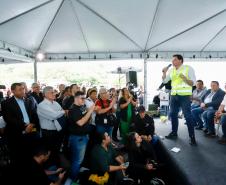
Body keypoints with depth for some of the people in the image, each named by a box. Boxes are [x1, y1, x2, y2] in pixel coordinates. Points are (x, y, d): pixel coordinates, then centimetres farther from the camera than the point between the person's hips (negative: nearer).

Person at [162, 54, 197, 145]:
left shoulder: (188, 68, -3)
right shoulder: (171, 70, 12)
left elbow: (193, 83, -7)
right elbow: (164, 81, 14)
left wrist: (184, 78, -24)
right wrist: (164, 73, -3)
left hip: (184, 95, -6)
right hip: (174, 95, 6)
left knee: (188, 116, -5)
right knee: (173, 114, 12)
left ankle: (192, 137, 5)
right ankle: (174, 132, 27)